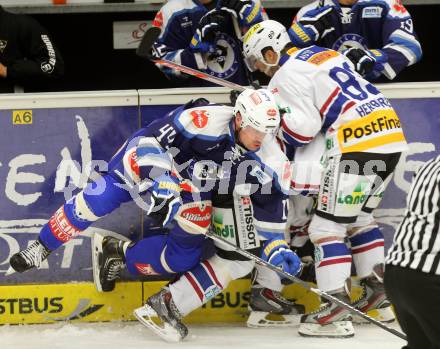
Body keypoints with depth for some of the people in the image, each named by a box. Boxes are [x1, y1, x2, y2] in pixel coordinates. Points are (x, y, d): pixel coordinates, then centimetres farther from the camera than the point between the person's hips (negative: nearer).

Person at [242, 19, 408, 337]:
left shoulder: (286, 76, -2)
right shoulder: (325, 54, 23)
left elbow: (302, 128, -8)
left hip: (357, 145, -9)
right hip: (391, 133, 9)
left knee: (327, 226, -4)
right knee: (360, 216, 24)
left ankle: (337, 313, -11)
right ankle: (378, 295, 22)